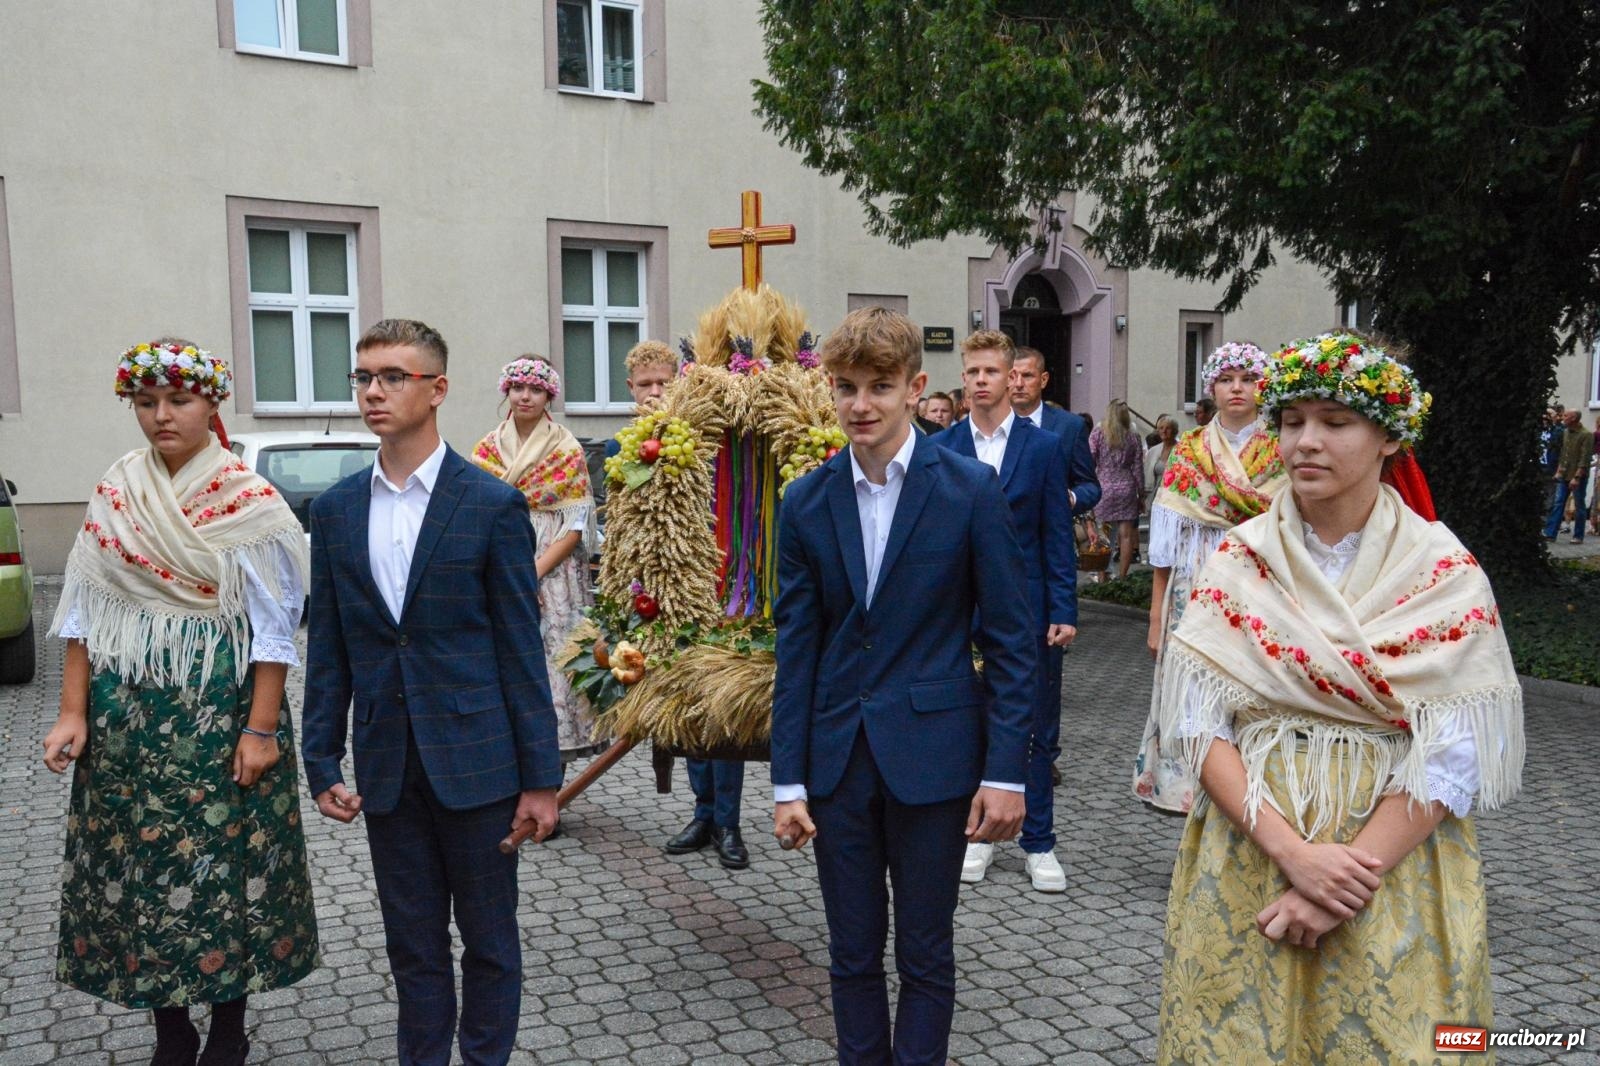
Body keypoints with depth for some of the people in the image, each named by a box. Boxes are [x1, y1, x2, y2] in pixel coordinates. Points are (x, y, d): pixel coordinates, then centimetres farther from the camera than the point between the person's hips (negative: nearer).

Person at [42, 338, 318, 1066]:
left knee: (223, 866, 4)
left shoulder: (250, 503, -7)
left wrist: (261, 729, -13)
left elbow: (272, 629, -8)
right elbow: (86, 609, 6)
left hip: (219, 713, -4)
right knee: (135, 866, 10)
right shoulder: (115, 494, 5)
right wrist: (74, 713, 0)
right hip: (126, 715, 4)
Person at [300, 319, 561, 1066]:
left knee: (489, 941, 11)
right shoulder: (336, 510, 6)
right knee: (413, 946, 16)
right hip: (387, 767, 4)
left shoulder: (494, 505, -7)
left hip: (476, 761, -3)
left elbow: (521, 647, -7)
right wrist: (321, 763, 5)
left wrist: (541, 776, -7)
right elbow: (328, 648, 9)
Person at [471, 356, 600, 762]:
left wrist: (535, 570, -15)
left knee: (550, 659, -6)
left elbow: (576, 525, -4)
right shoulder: (488, 447, 10)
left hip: (553, 573, -3)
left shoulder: (567, 449, 1)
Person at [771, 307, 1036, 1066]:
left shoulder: (971, 489, -7)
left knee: (925, 954, 12)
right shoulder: (806, 502, 1)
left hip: (932, 756, -2)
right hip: (838, 757, 3)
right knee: (851, 952, 16)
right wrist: (789, 780, 1)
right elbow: (795, 647, 2)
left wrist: (1005, 771, -9)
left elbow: (1008, 639, -5)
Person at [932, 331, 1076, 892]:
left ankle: (1038, 841, 21)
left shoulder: (1044, 446, 0)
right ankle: (977, 834, 26)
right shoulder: (940, 448, 2)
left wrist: (1064, 609, -6)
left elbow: (1058, 535, -1)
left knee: (1038, 729, 7)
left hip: (1026, 607, -1)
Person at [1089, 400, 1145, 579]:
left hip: (1102, 487, -1)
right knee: (1126, 534, 4)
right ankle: (1122, 575, 6)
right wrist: (1140, 495, 13)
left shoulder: (1097, 433, -1)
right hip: (1126, 488, 1)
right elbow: (1138, 468, 6)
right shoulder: (1133, 438, 4)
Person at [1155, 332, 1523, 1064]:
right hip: (1246, 858, 2)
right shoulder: (1239, 560, -3)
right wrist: (1292, 851, -18)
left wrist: (1350, 874, -18)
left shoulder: (1445, 575, -7)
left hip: (1392, 868, -1)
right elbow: (1198, 723, -7)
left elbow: (1453, 756, -10)